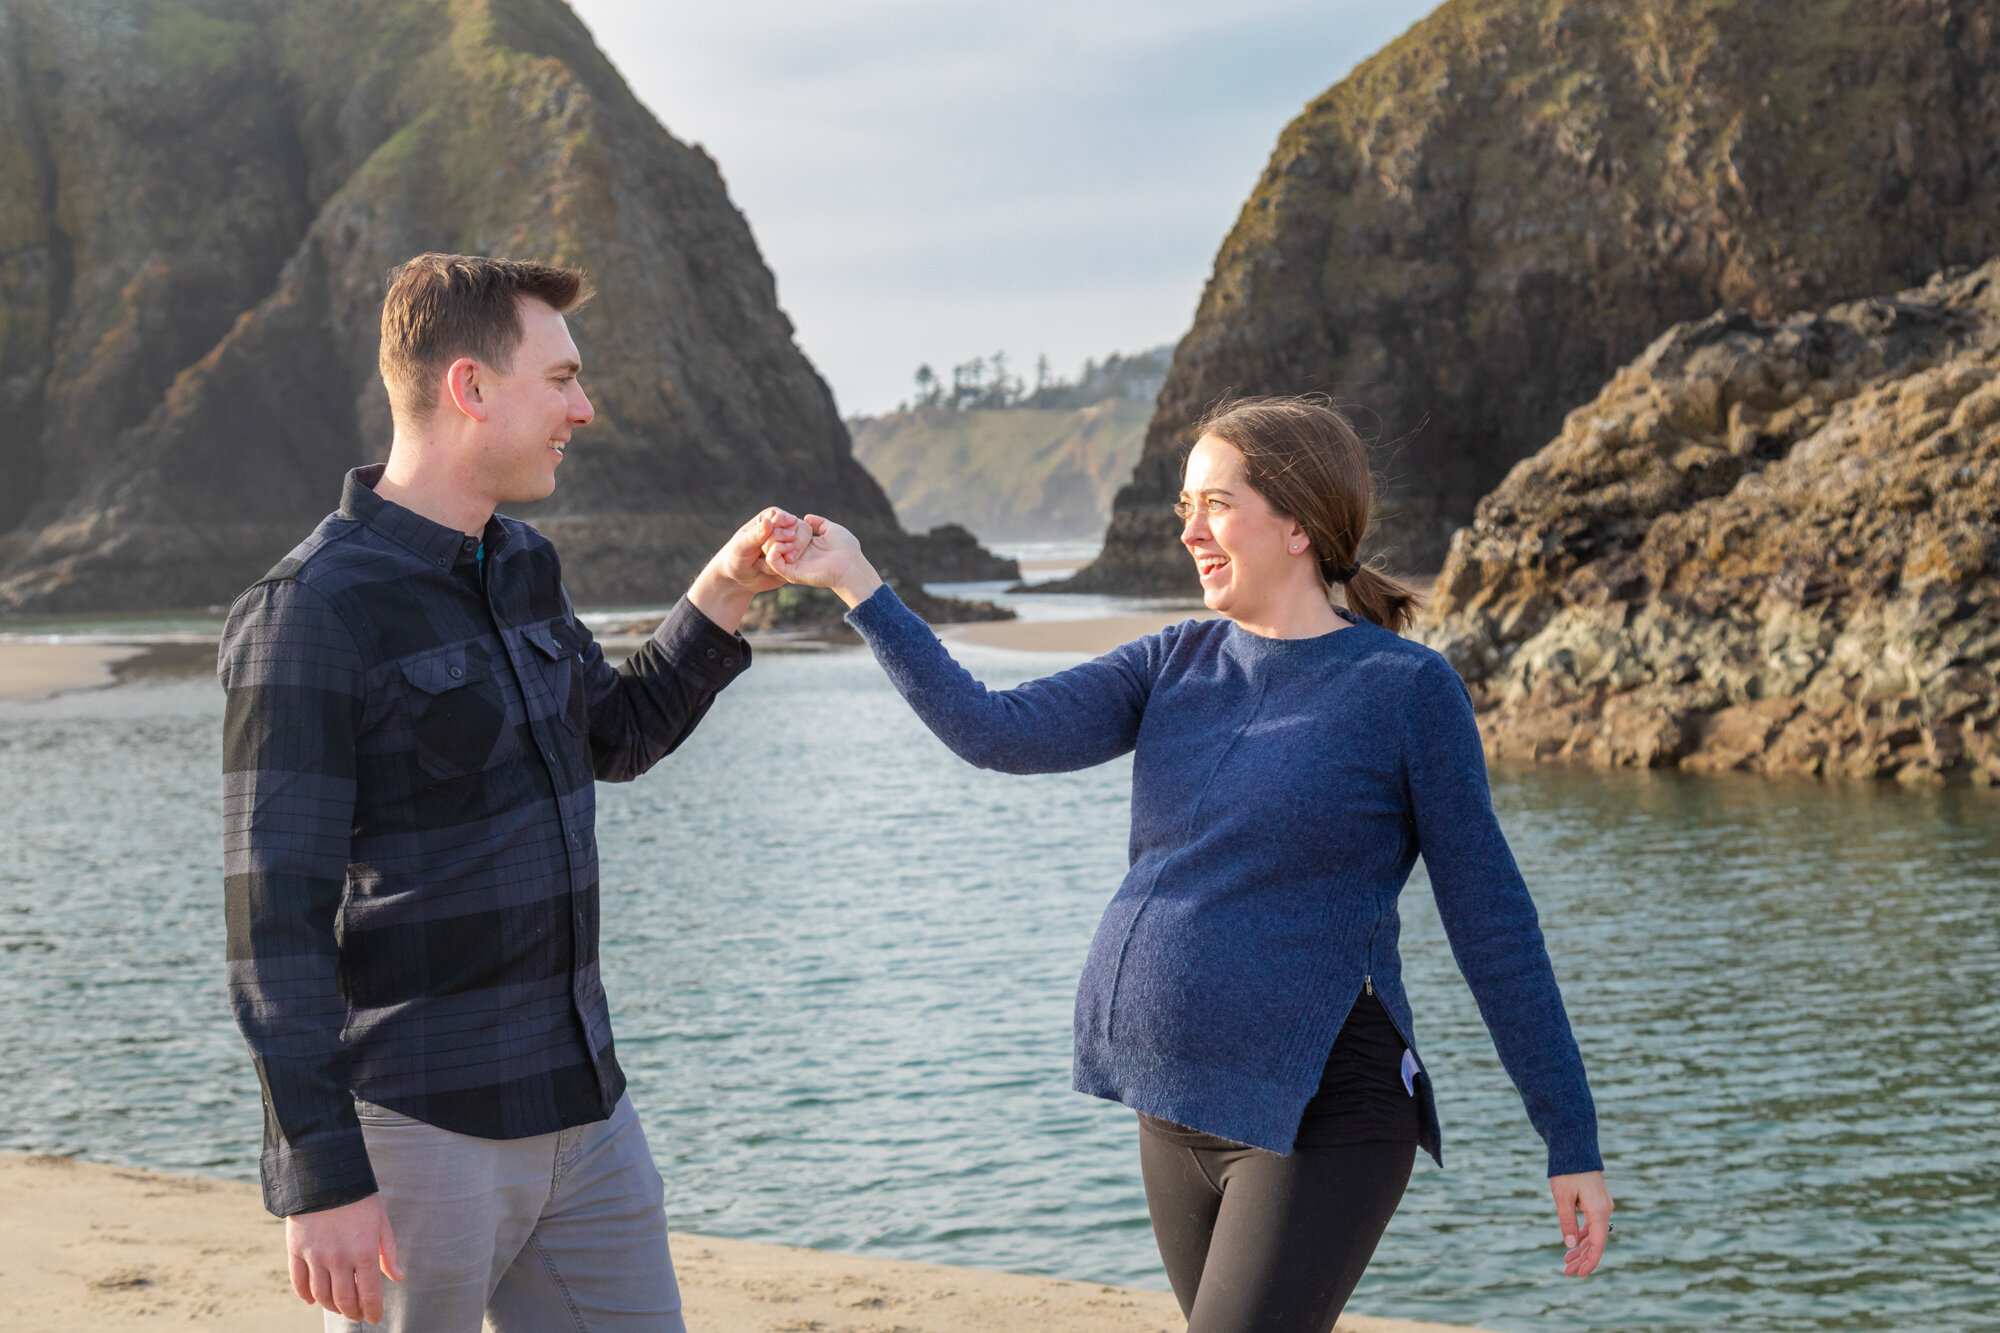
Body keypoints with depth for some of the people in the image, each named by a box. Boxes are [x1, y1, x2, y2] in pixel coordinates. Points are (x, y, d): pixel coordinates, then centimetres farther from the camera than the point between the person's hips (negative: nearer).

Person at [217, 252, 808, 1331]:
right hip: (418, 1130, -8)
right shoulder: (311, 614, -15)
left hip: (580, 1108, 8)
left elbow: (614, 739, 27)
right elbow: (274, 919, -18)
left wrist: (725, 591, 13)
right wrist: (321, 1181, -21)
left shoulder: (522, 565, 11)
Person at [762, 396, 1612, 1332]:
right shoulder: (1176, 666, 8)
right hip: (1180, 1112, 7)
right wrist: (857, 586, -6)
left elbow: (1492, 926, -6)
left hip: (1321, 1121, -6)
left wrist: (1572, 1142, -5)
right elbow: (997, 734, -1)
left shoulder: (1406, 688, -8)